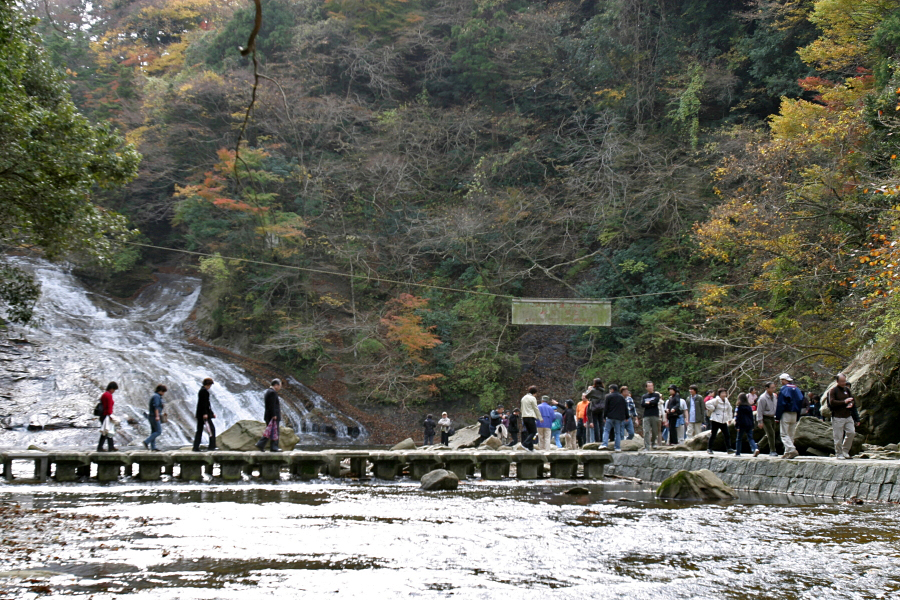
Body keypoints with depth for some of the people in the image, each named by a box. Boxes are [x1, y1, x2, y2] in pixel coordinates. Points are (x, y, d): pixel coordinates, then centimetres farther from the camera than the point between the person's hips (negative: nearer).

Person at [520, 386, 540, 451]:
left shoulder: (523, 398, 14)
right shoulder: (532, 398, -8)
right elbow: (536, 409, -5)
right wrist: (540, 418, 3)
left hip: (524, 417, 8)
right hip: (530, 417, -8)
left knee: (529, 432, 11)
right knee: (533, 432, -4)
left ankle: (530, 447, 8)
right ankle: (525, 444, -19)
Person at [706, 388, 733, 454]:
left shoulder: (726, 401, 11)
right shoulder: (716, 400, -9)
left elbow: (729, 409, 25)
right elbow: (708, 404, -20)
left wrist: (729, 418, 22)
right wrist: (712, 409, -11)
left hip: (723, 421, 6)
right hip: (715, 421, -6)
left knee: (727, 435, -2)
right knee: (713, 435, -1)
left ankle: (728, 449, 0)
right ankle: (709, 448, 9)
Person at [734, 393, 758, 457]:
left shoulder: (738, 407, -5)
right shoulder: (749, 407, 10)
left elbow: (737, 417, -9)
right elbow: (751, 417, 13)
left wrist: (736, 426, -7)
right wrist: (752, 426, 17)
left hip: (742, 425, -4)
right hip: (749, 425, 4)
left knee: (739, 439, 7)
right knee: (750, 438, 4)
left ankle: (737, 453, 12)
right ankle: (755, 449, -19)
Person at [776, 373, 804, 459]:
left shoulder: (784, 389, -10)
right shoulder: (796, 389, 12)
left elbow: (780, 404, -13)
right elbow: (800, 403, 14)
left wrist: (777, 417, -11)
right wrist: (798, 417, 18)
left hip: (786, 414, -7)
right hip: (795, 414, 7)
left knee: (784, 434, -6)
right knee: (791, 434, 12)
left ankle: (792, 450, -22)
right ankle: (788, 452, 13)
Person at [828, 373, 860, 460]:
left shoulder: (847, 390, 14)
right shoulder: (833, 391, -5)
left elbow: (852, 400, 20)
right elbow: (832, 402, -15)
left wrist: (851, 404, -4)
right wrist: (844, 402, -17)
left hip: (848, 416, 6)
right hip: (838, 417, -6)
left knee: (851, 432, -3)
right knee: (838, 436, -2)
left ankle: (845, 451, 14)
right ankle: (839, 453, 10)